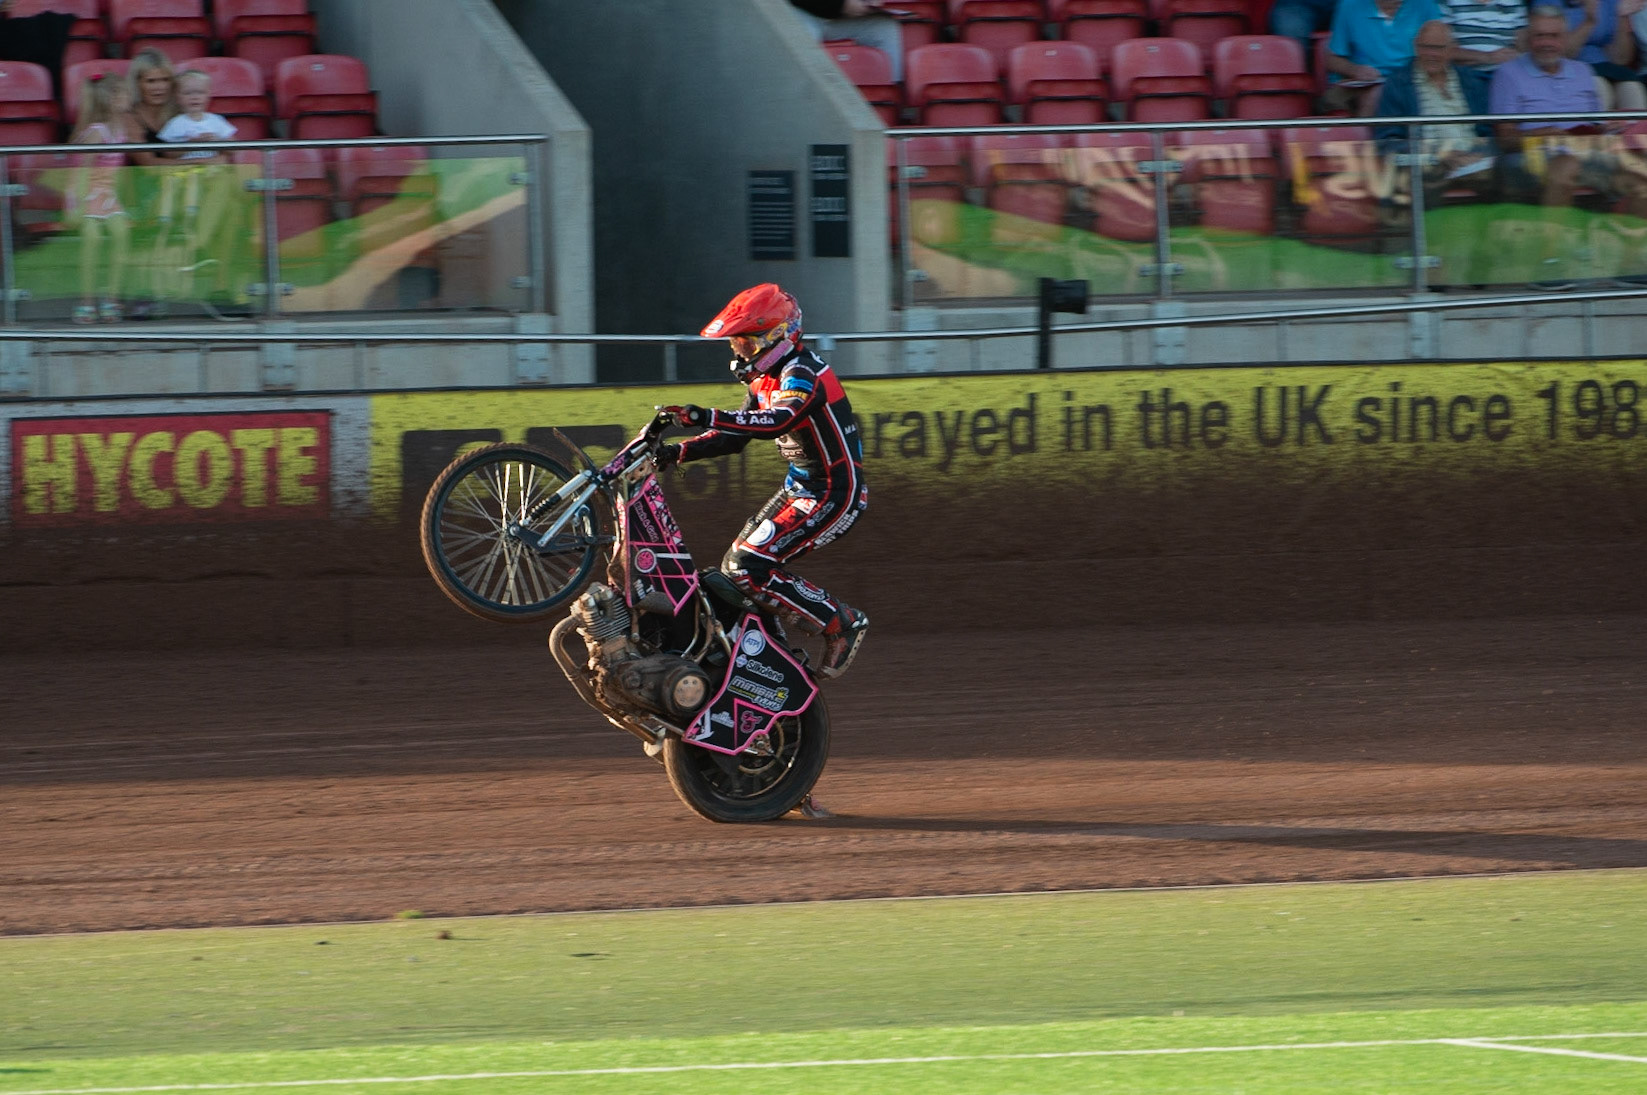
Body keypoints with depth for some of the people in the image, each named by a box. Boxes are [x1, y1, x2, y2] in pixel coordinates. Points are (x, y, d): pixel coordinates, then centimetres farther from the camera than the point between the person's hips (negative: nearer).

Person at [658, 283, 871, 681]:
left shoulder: (801, 373, -19)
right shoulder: (766, 380, 12)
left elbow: (778, 420, -38)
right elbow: (735, 437, 16)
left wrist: (708, 418, -48)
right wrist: (679, 451, 2)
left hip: (834, 494, -10)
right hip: (800, 486, 10)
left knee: (748, 568, -18)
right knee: (734, 567, 7)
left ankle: (840, 623, -9)